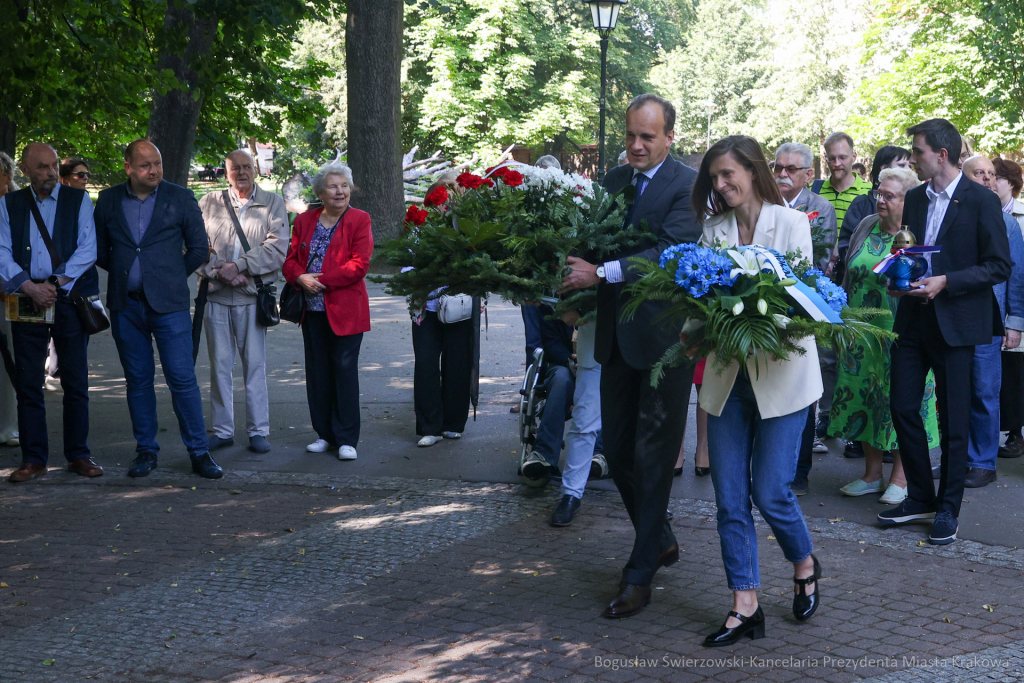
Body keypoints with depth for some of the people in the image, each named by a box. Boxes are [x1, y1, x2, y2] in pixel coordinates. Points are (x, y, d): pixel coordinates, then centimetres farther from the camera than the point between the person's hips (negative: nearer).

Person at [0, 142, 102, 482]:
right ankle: (33, 459, 10)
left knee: (75, 381, 2)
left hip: (69, 298, -1)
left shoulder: (78, 200, 5)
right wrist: (28, 286, -12)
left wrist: (56, 283, -12)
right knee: (28, 383, 3)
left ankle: (78, 454, 12)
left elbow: (88, 249, -3)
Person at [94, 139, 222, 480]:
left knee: (182, 378, -5)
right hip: (125, 305, 3)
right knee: (138, 380, 8)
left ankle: (199, 452, 2)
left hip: (168, 304, -2)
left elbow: (199, 248, 5)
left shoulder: (181, 198, 1)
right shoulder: (108, 200, 7)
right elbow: (98, 248, 16)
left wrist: (173, 277, 6)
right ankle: (146, 450, 17)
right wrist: (122, 272, 10)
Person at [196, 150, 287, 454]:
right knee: (219, 364, 7)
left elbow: (276, 248, -6)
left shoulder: (272, 203, 5)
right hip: (215, 295, 2)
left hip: (252, 295, -2)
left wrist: (239, 266, -14)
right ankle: (222, 430, 15)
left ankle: (259, 431, 9)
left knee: (255, 364, 1)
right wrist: (218, 271, -13)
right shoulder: (208, 203, 10)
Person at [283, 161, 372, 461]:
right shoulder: (304, 221, 12)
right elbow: (290, 259, 10)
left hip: (345, 309, -4)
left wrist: (323, 279, -16)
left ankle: (347, 439, 3)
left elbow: (359, 265, -11)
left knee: (345, 371, -3)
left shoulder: (359, 220, -2)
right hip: (312, 310, 5)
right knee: (317, 372, 8)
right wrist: (300, 278, -12)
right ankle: (325, 434, 18)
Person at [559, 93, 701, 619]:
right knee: (617, 451, 14)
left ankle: (640, 575, 7)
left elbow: (672, 251, -22)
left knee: (652, 456, -1)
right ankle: (660, 540, 34)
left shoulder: (687, 185, -10)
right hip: (618, 336, 7)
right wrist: (578, 297, -5)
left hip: (664, 337, -7)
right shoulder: (613, 180, 11)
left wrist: (602, 273, -28)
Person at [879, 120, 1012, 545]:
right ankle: (920, 499, 20)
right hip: (913, 318, 6)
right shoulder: (914, 199, 10)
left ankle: (947, 509, 14)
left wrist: (947, 282, -18)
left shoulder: (981, 201, -9)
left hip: (954, 323, -6)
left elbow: (1000, 267, -10)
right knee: (903, 407, 6)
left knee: (953, 420, 2)